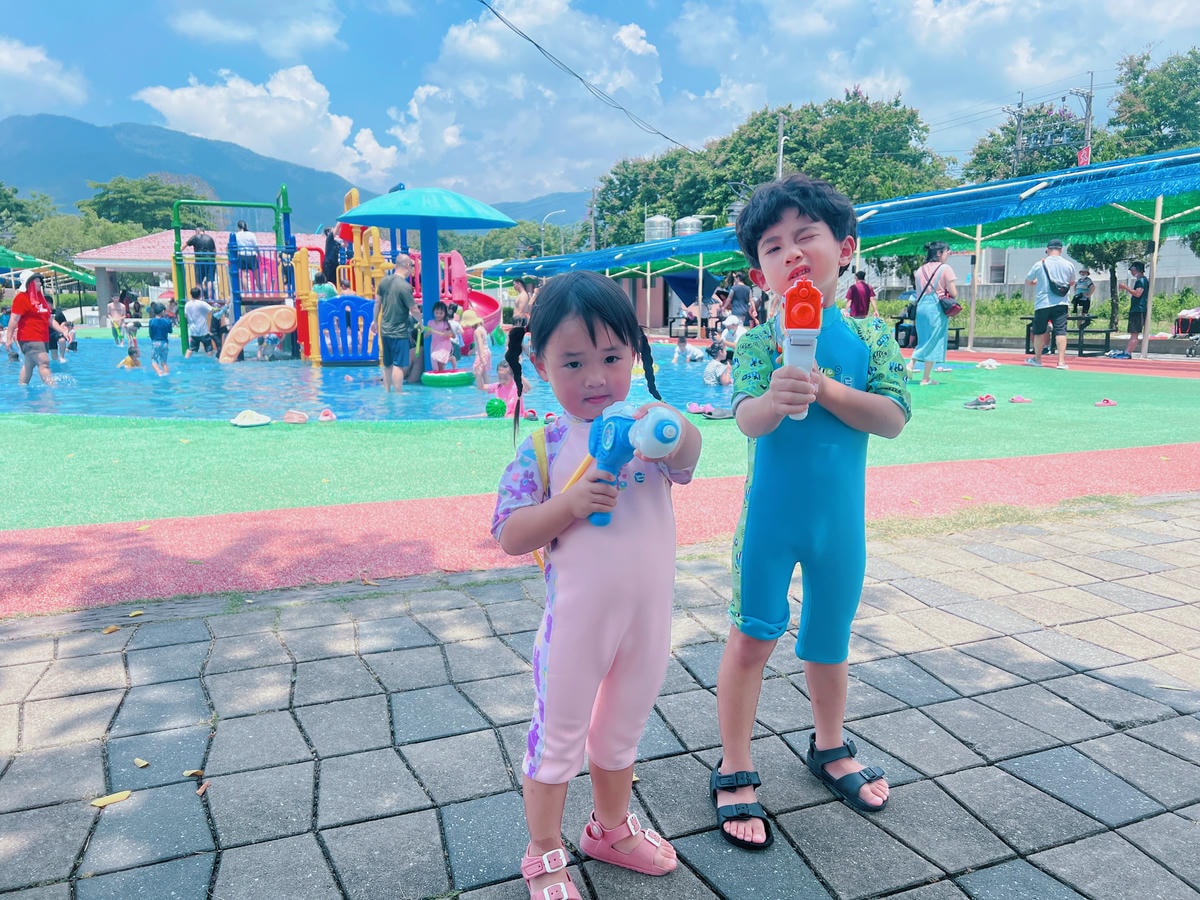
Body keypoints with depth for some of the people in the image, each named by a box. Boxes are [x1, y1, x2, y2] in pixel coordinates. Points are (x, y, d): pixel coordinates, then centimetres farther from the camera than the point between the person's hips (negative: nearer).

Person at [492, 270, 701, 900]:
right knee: (558, 736, 13)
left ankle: (611, 829, 49)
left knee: (621, 730, 24)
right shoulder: (545, 447, -10)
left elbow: (687, 458, -29)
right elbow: (510, 537, -11)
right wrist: (569, 503, -27)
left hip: (649, 614, 3)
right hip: (578, 616, -3)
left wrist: (677, 432, -51)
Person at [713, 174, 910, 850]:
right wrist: (774, 398, -45)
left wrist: (823, 388, -23)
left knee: (829, 642, 18)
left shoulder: (872, 337, -2)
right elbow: (748, 418, -22)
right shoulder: (760, 340, -8)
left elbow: (893, 417, -12)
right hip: (770, 515, -2)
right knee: (752, 638, 4)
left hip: (840, 517, 2)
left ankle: (831, 748, 44)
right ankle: (735, 774, 23)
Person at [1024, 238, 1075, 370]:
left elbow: (1027, 281, 12)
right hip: (1061, 304, 1)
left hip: (1042, 304, -1)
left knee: (1039, 332, 12)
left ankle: (1037, 358, 22)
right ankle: (1061, 361, -11)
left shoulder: (1039, 264, -1)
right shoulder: (1068, 265, 4)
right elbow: (1072, 282, 21)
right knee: (1061, 331, -4)